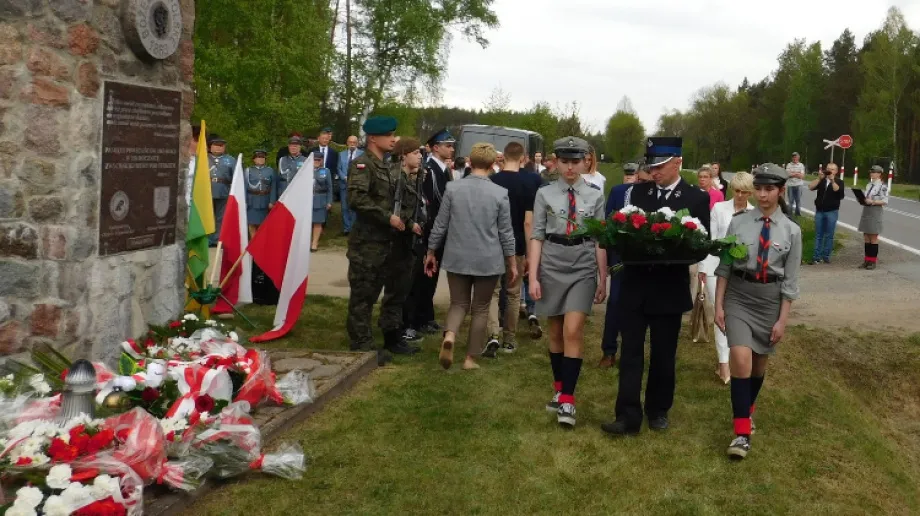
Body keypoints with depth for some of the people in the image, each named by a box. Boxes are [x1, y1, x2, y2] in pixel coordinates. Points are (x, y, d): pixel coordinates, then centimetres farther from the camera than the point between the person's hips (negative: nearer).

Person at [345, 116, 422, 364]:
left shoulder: (389, 167, 16)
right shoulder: (361, 164, -12)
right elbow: (357, 198, -26)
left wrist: (409, 222, 6)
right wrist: (388, 217, -24)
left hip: (391, 241, 9)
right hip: (368, 243, -9)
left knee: (396, 290, 16)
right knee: (364, 295, -2)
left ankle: (392, 338, 30)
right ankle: (362, 346, 6)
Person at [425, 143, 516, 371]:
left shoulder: (452, 188, -5)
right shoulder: (500, 193, -9)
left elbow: (440, 225, 0)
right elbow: (505, 232, -3)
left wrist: (431, 252, 13)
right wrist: (512, 263, 8)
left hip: (457, 258, 1)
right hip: (488, 260, -1)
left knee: (459, 303, 15)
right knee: (480, 309, 13)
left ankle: (449, 336, -14)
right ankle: (471, 358, 15)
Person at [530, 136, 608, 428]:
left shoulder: (595, 196, 2)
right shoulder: (545, 194, 0)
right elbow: (537, 237, 0)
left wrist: (603, 280, 4)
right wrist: (533, 277, -5)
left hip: (582, 270, -1)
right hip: (552, 268, 1)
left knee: (573, 331, -12)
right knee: (555, 333, 12)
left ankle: (567, 399, -6)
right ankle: (559, 389, 29)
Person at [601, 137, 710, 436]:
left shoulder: (697, 198, -2)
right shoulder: (638, 191, 6)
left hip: (669, 289, -2)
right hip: (634, 285, 2)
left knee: (663, 355, 11)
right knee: (630, 353, 1)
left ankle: (658, 410, 28)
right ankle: (628, 417, 3)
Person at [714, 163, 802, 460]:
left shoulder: (791, 231, -3)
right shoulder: (738, 223, -3)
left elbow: (790, 280, -2)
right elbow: (724, 267, 0)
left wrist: (782, 320, -4)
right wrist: (718, 304, -3)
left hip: (770, 299, 1)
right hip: (738, 295, -1)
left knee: (759, 363, 14)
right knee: (741, 359, -16)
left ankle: (747, 412, 40)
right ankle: (742, 432, -10)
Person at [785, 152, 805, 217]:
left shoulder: (801, 165, 5)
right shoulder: (789, 165, 5)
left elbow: (802, 176, -3)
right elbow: (788, 174, -7)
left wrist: (793, 174, -11)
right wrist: (797, 173, -9)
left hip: (798, 185, 0)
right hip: (790, 185, 0)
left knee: (798, 199, 3)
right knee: (791, 200, 4)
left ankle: (798, 212, 12)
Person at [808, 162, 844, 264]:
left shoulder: (839, 182, 3)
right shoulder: (821, 181, 9)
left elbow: (838, 191, -17)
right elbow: (811, 187, -7)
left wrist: (832, 180, -25)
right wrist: (819, 178, -16)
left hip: (832, 212, -2)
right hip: (819, 211, 2)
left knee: (829, 235, 1)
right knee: (818, 235, 3)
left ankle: (826, 256, 8)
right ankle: (816, 257, 3)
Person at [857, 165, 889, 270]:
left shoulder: (882, 186, -9)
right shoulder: (869, 185, 12)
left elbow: (885, 201, -13)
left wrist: (872, 202, -21)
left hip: (875, 214, -7)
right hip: (866, 212, 7)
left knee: (873, 237, 1)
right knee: (866, 237, 8)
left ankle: (873, 261, 9)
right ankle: (867, 260, 15)